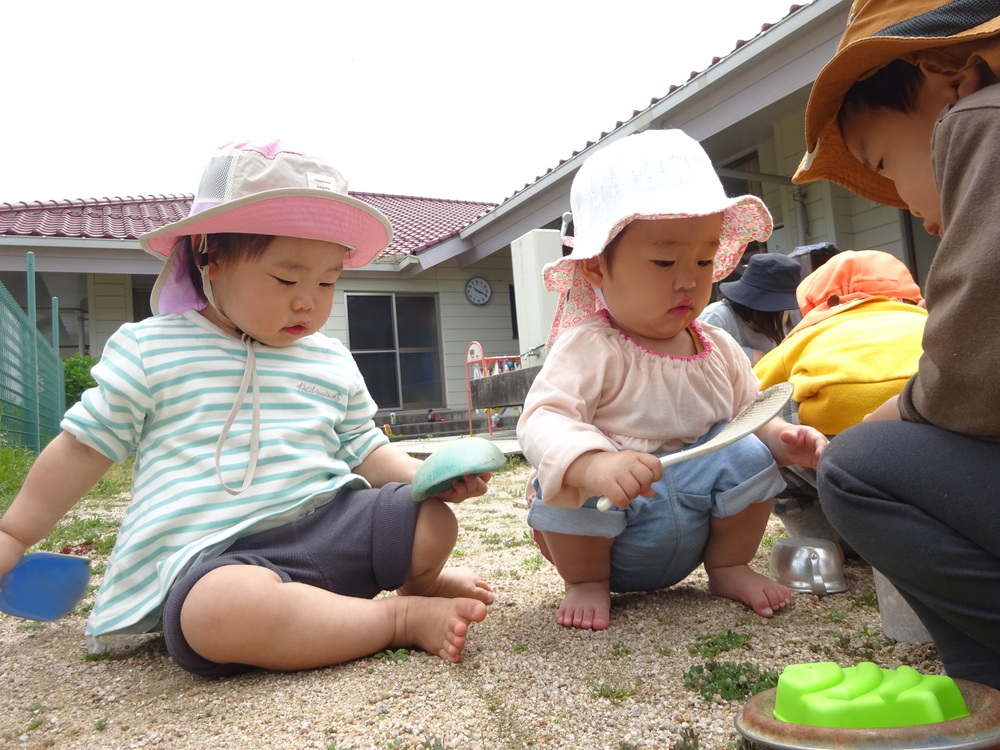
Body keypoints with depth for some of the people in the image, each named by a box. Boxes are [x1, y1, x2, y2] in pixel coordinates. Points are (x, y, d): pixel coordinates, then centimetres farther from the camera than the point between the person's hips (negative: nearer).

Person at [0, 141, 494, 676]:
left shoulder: (332, 363, 14)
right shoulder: (149, 350, 4)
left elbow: (365, 450, 18)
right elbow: (85, 446, 13)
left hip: (329, 523, 5)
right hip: (211, 557, -4)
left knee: (433, 524, -15)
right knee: (220, 611, -38)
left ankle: (416, 579, 21)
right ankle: (403, 618, -20)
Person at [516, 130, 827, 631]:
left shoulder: (719, 349, 2)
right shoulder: (590, 348, -19)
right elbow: (542, 419, -32)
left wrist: (785, 439, -8)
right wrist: (593, 463, -52)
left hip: (700, 519, 5)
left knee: (747, 453, -16)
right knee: (571, 481, -33)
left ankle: (728, 567, 7)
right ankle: (587, 583, -3)